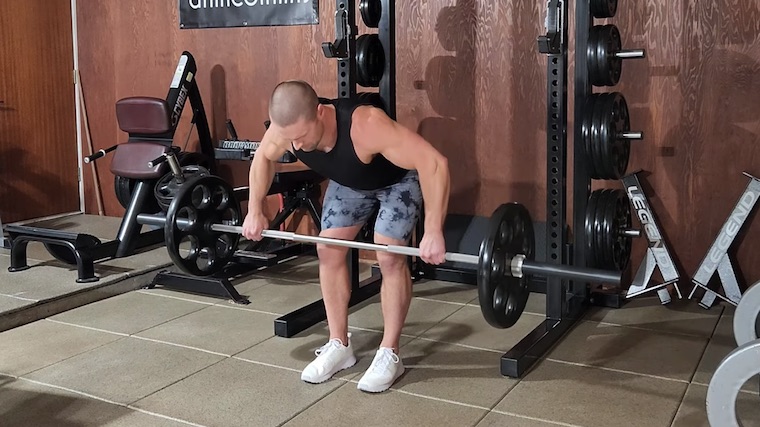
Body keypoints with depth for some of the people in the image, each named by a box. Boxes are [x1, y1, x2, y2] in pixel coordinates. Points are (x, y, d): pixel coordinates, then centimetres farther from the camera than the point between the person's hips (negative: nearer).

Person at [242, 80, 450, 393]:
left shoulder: (364, 126, -46)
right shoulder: (286, 127, -29)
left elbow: (434, 163, -47)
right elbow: (263, 158, -3)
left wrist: (433, 232, -48)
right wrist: (255, 210, -5)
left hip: (399, 178, -5)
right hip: (349, 182, 6)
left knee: (389, 257, -15)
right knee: (329, 251, -1)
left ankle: (389, 354, -2)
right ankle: (339, 346, 11)